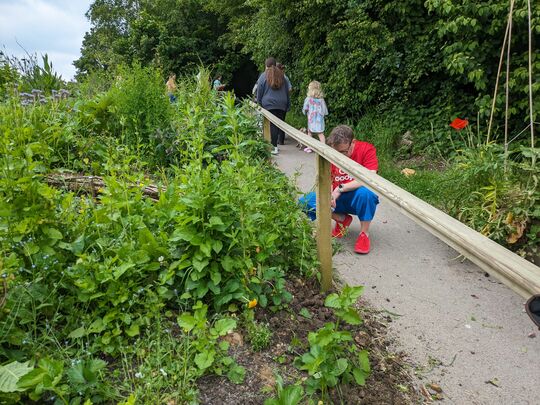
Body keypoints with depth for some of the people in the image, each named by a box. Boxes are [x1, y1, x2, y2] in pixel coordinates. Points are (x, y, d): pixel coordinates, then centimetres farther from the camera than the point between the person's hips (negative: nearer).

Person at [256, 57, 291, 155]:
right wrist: (288, 105, 20)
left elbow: (259, 93, 2)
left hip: (269, 104, -3)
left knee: (273, 125, -4)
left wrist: (259, 104, 11)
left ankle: (275, 147, -6)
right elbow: (287, 91, 16)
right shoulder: (282, 76, 12)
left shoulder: (263, 76, 0)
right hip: (282, 104, 3)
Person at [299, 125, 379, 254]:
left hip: (358, 199, -3)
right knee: (304, 201, -18)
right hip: (337, 200, 4)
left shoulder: (366, 149, -15)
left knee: (365, 192, -40)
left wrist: (340, 188, -30)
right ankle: (342, 219, 2)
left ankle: (364, 233, -15)